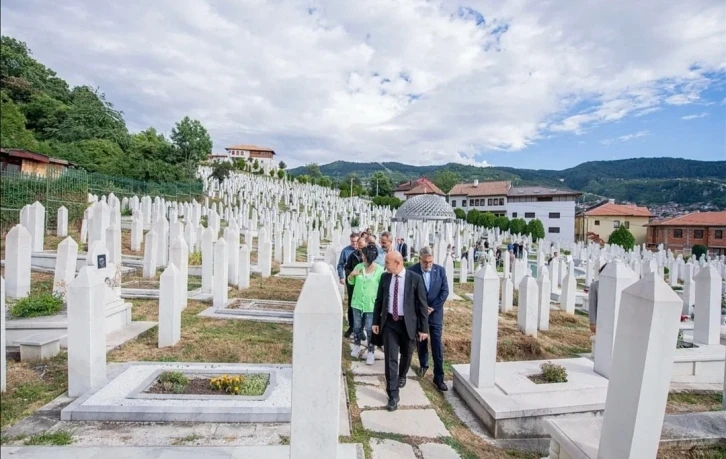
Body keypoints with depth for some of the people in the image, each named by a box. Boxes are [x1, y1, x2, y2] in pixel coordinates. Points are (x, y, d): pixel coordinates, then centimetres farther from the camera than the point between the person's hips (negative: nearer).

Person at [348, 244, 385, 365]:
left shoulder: (380, 270, -13)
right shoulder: (359, 266, -3)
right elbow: (351, 282, 10)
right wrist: (351, 275, -11)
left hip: (371, 305, -3)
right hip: (357, 303, 4)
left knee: (370, 330, 5)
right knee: (357, 327, 15)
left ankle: (370, 353, 18)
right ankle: (356, 347, 36)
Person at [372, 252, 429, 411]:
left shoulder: (415, 278, -13)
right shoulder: (385, 277, -2)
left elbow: (422, 304, -8)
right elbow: (379, 301, 7)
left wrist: (424, 328, -7)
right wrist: (376, 321, 7)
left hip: (408, 323, -1)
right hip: (389, 322, 1)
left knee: (406, 355, 19)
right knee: (391, 359, -1)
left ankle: (402, 376, 50)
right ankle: (393, 396, 8)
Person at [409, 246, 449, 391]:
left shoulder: (440, 270, -4)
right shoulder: (411, 271, -11)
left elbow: (445, 291, -3)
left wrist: (433, 307, -11)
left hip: (435, 313, 0)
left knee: (437, 344, -1)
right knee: (421, 341, 16)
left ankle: (438, 377, 7)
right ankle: (423, 365, 39)